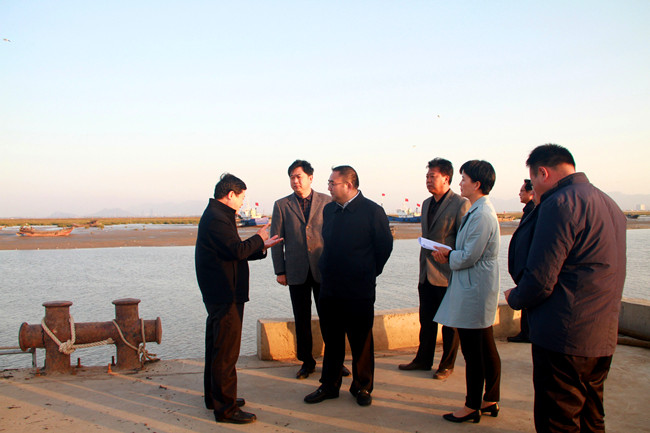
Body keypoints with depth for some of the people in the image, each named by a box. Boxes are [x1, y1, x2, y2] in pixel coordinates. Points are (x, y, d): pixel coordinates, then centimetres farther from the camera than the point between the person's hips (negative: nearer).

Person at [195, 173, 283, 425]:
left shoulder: (216, 215, 16)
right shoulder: (216, 218, -18)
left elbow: (234, 253, 18)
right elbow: (238, 250, -25)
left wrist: (262, 247, 16)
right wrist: (258, 238, -7)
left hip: (218, 294, 11)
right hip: (224, 294, -11)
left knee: (217, 346, 20)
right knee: (226, 350, -4)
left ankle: (214, 397, 34)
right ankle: (226, 408, 5)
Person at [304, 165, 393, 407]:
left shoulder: (372, 211, -10)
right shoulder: (329, 210, 8)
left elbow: (385, 245, -5)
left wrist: (369, 273, 1)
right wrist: (327, 271, 13)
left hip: (359, 290, -5)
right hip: (330, 289, 5)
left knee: (361, 342, 9)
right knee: (332, 341, 15)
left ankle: (362, 387, 25)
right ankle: (329, 386, 28)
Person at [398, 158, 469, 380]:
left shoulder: (461, 204, -12)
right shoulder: (427, 203, 12)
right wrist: (423, 269, 17)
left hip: (447, 276, -7)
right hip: (427, 275, 7)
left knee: (449, 323, 7)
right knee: (426, 320, 15)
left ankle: (447, 364, 21)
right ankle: (423, 360, 28)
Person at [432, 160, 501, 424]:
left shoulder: (481, 215, -21)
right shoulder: (479, 210, 12)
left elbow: (469, 257, -21)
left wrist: (448, 255, -4)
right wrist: (450, 254, 4)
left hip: (473, 291, -11)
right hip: (479, 290, 11)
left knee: (473, 352, 1)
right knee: (486, 349, 17)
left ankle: (472, 407, 14)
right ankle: (491, 401, 30)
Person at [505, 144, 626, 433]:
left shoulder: (560, 203, -15)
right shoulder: (609, 204, 14)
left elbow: (540, 280, -20)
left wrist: (514, 298, 1)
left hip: (565, 338, -9)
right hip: (603, 337, 9)